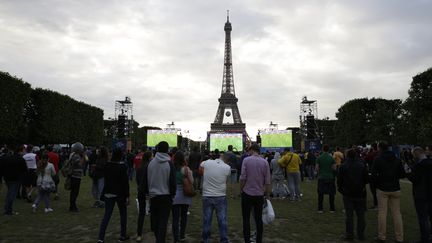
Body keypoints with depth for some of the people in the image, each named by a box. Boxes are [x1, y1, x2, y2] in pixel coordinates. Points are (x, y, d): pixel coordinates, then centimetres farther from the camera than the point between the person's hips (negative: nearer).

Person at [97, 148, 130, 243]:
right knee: (123, 214, 13)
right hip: (120, 194, -4)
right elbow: (125, 182, -14)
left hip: (108, 193, 4)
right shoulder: (122, 166, -14)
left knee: (107, 215, 8)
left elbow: (106, 179, 11)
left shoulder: (107, 165, 1)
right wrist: (127, 196, -10)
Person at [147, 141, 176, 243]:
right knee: (163, 222, 3)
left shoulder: (151, 163, -3)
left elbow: (147, 180, 6)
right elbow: (172, 182, -11)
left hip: (153, 195, 4)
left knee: (154, 220, 17)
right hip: (165, 196, -3)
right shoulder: (169, 164, -13)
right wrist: (172, 194, 4)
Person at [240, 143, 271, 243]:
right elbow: (267, 181, -1)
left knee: (246, 219, 6)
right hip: (259, 195, 3)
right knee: (259, 219, 11)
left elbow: (243, 178, -11)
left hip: (247, 193, -2)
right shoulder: (265, 162, -1)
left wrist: (241, 190, 4)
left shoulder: (246, 160, -8)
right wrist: (267, 195, 9)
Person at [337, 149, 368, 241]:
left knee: (349, 215, 4)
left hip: (348, 194, -2)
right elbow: (366, 178, 2)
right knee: (360, 215, 11)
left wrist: (340, 188, 11)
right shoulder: (362, 165, -1)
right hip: (360, 194, 2)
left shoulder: (343, 166, -6)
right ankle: (361, 234, 15)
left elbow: (339, 180, -5)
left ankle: (349, 235, 7)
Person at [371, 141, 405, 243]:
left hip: (382, 189, -3)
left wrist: (378, 182, 5)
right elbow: (403, 174, 4)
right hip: (395, 189, 3)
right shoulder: (396, 159, 3)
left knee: (382, 212, 3)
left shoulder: (378, 159, -8)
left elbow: (373, 175, -14)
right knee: (397, 213, 7)